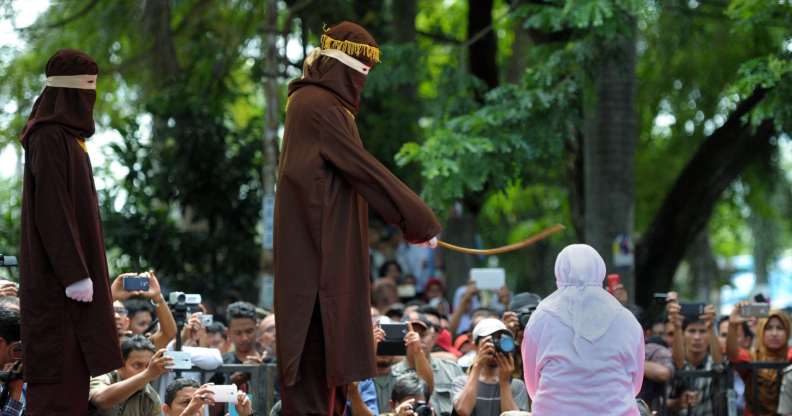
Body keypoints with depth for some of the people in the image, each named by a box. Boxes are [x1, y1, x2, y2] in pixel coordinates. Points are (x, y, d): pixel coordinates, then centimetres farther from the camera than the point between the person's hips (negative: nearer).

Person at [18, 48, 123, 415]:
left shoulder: (64, 136, 15)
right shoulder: (49, 139, -16)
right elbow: (51, 211, -21)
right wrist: (76, 274, -23)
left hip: (63, 271, 10)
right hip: (59, 273, -10)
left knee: (70, 369, 10)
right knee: (60, 371, -9)